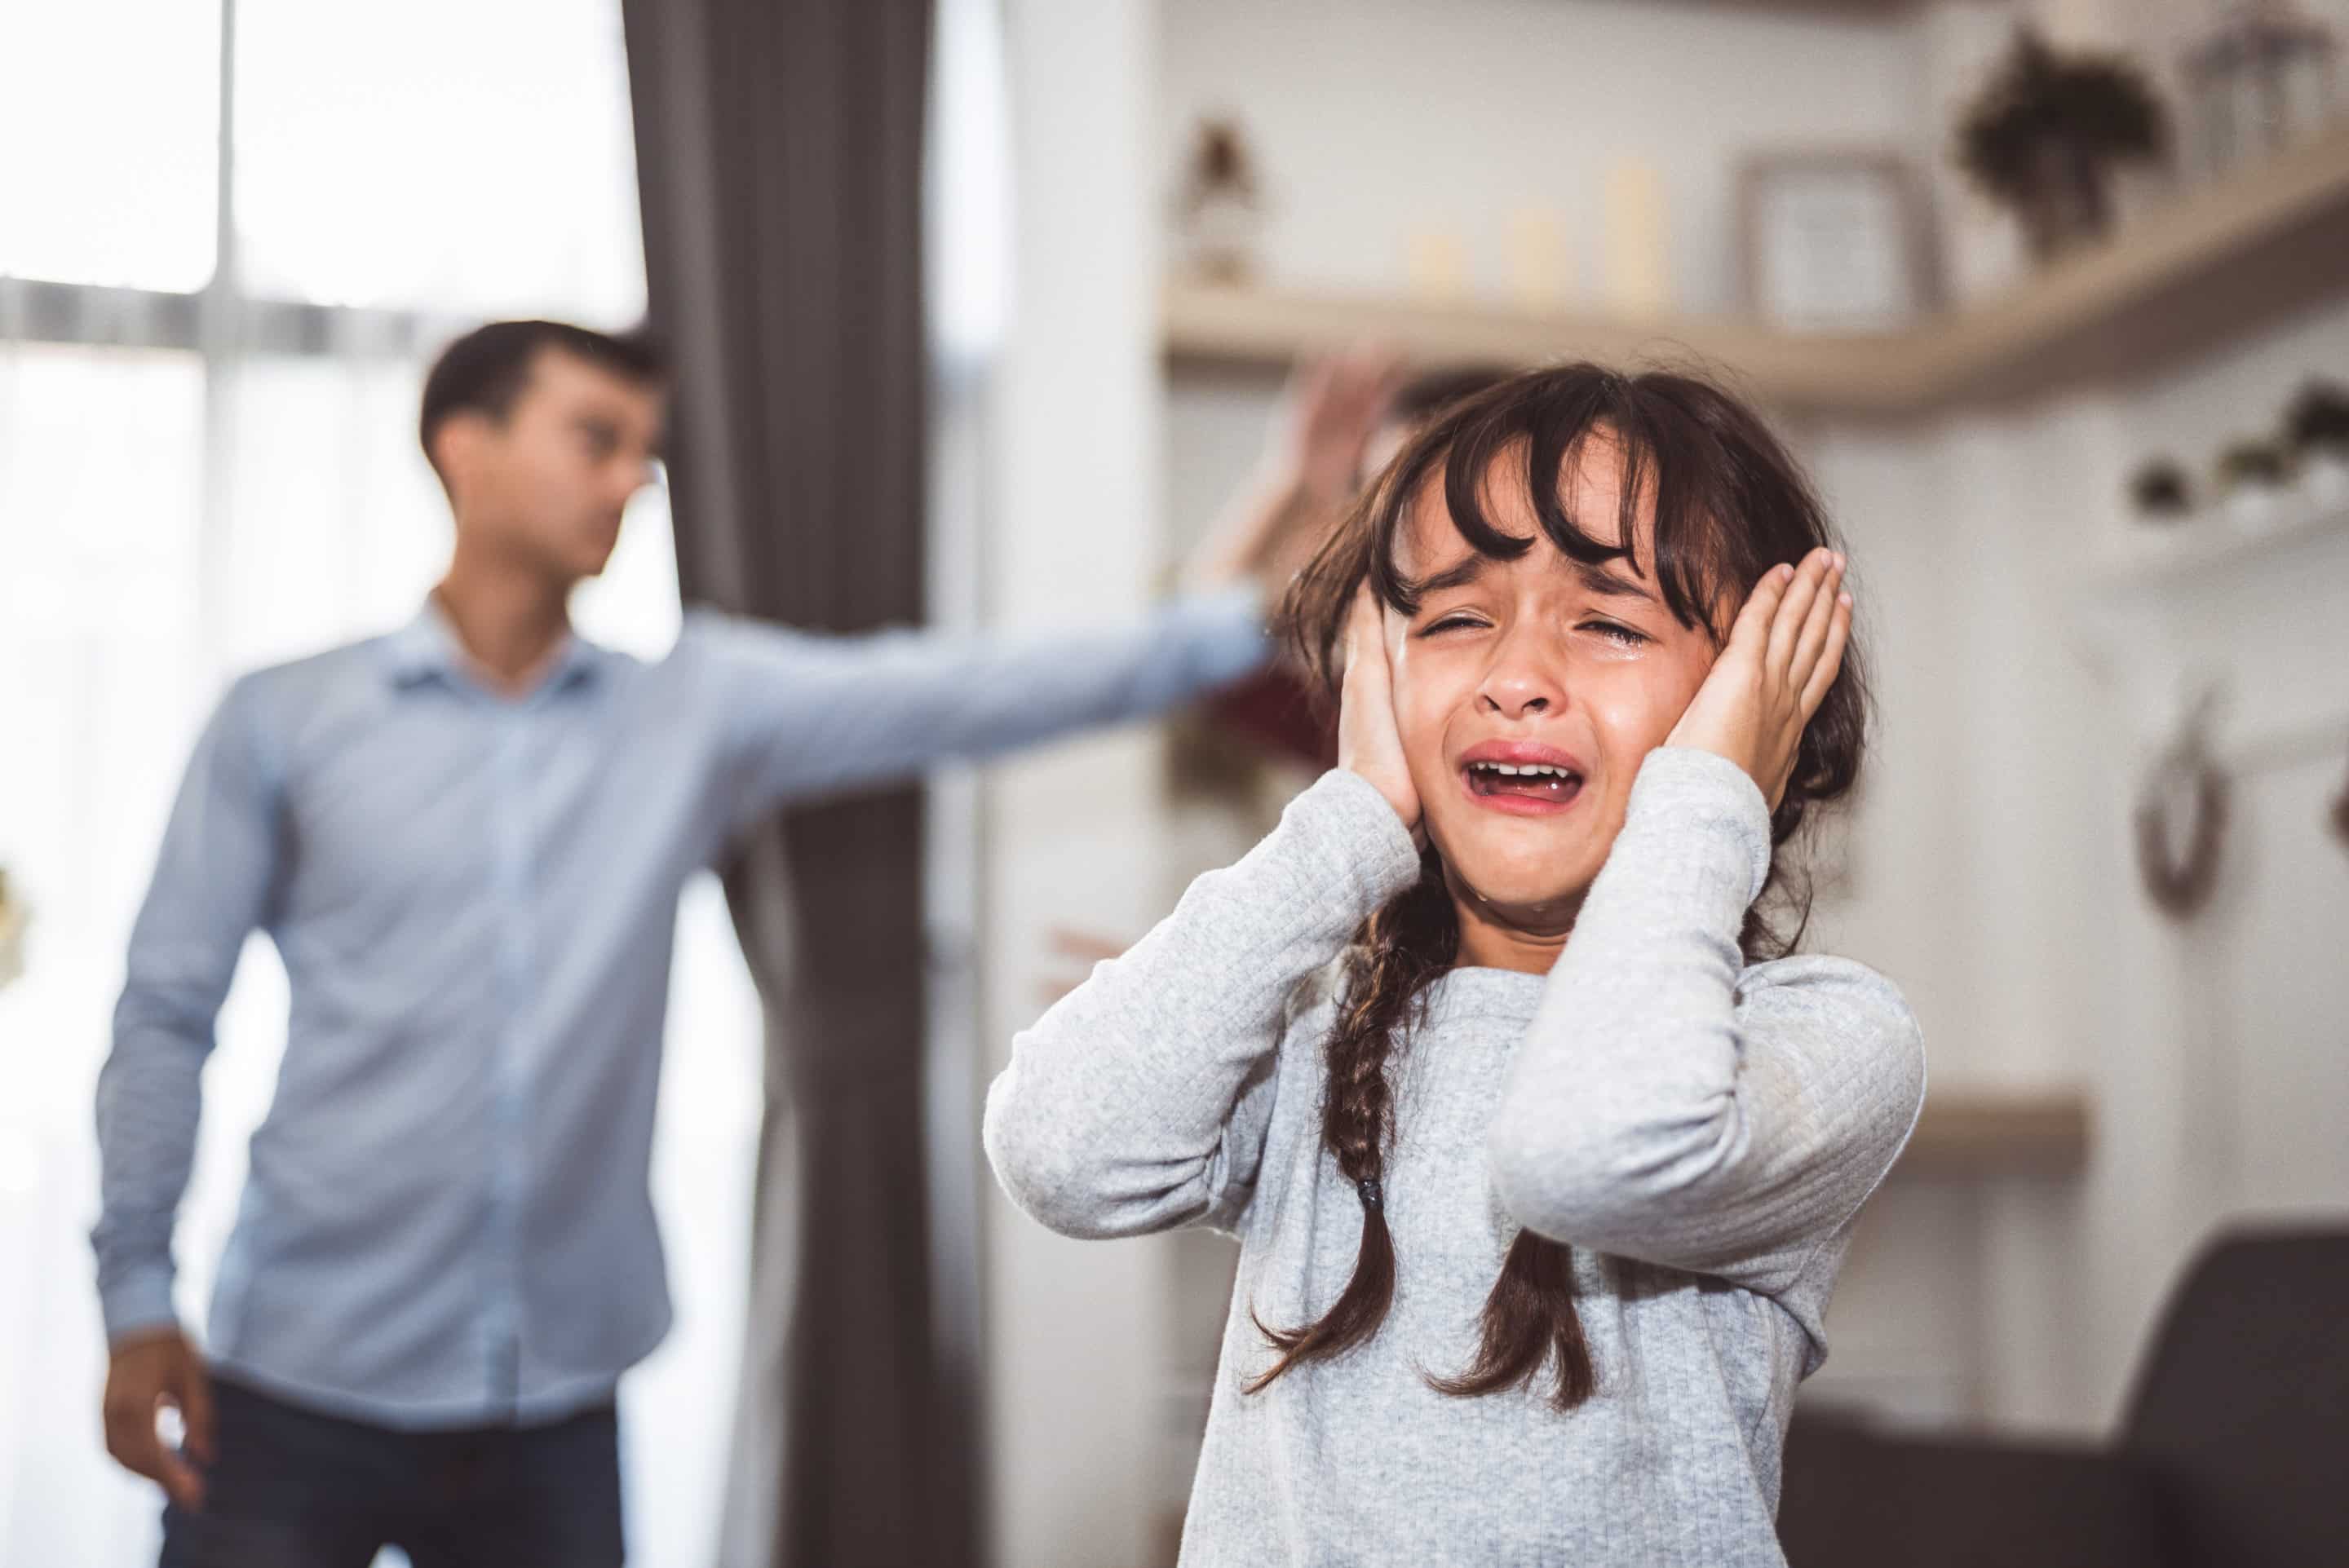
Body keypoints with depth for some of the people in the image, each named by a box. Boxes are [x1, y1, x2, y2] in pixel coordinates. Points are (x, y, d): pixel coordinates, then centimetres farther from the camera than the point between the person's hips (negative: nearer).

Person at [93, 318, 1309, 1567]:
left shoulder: (697, 708, 3)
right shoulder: (282, 722, 0)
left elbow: (958, 694, -8)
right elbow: (167, 1016, 3)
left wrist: (1227, 616, -18)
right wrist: (136, 1299, -1)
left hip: (554, 1408, 2)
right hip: (303, 1385, -1)